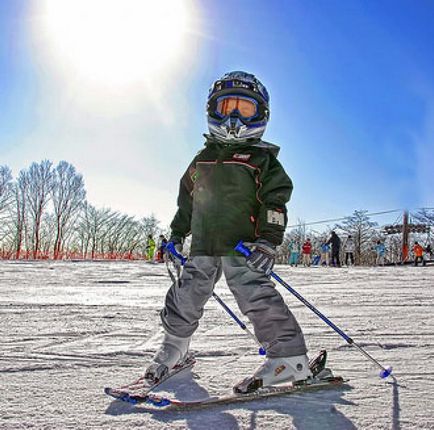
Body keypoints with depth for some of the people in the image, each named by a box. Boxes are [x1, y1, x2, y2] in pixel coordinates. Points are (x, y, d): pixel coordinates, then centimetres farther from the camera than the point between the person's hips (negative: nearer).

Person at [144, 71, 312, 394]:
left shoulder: (263, 158, 2)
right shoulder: (203, 159, 17)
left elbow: (276, 201, -6)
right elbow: (187, 200, 26)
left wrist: (269, 240, -17)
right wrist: (177, 234, 24)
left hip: (243, 246, -5)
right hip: (203, 246, 5)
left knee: (257, 298, -14)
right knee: (186, 297, 9)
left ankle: (290, 360, -7)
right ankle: (173, 349, 29)